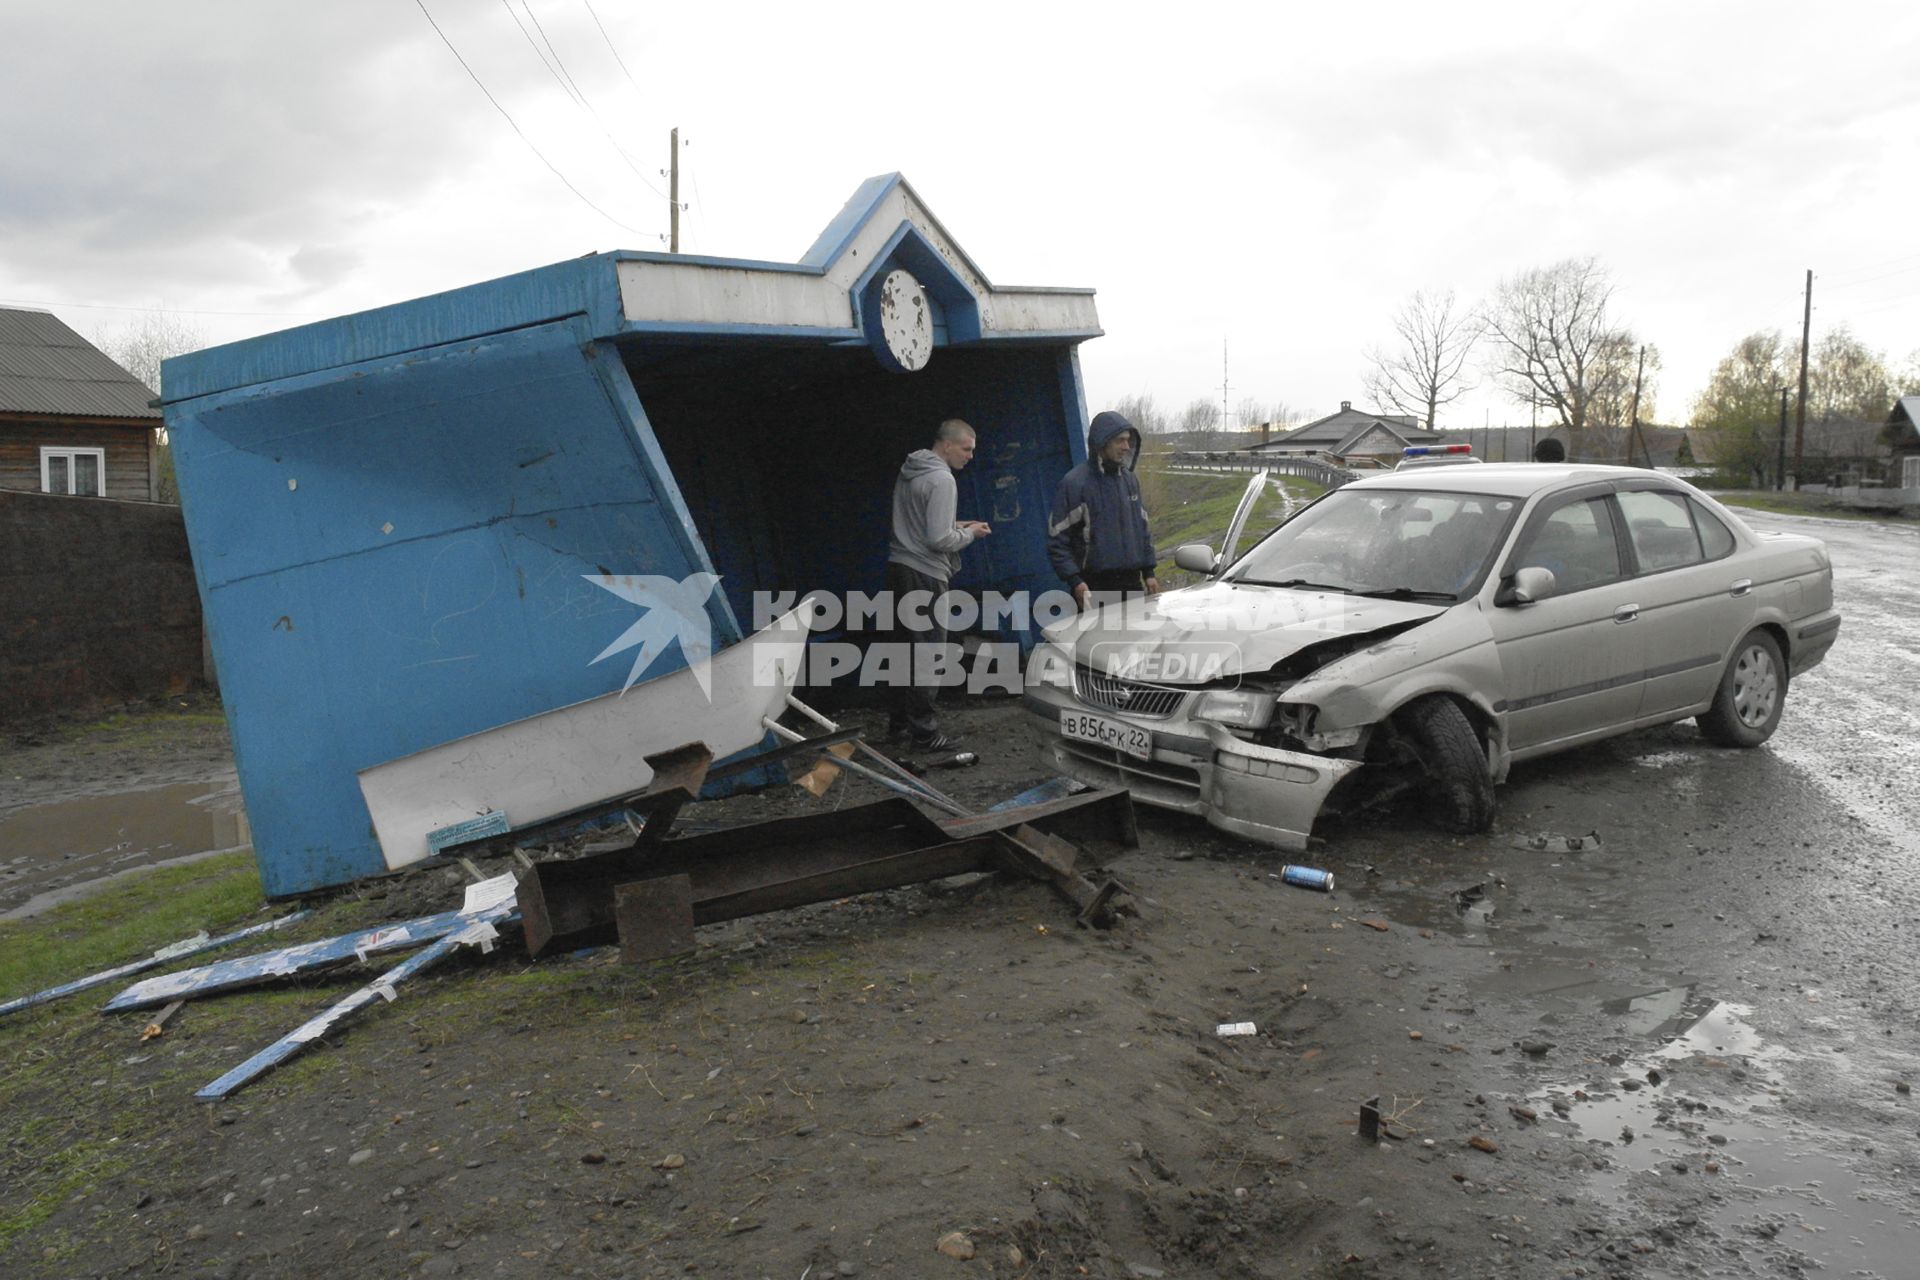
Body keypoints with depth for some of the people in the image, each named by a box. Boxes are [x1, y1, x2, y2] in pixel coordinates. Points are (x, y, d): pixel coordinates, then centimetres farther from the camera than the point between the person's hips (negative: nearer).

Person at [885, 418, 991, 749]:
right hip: (925, 575, -9)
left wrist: (955, 525, 15)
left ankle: (899, 722, 24)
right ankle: (924, 732, 0)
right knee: (927, 654, -4)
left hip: (899, 569, 9)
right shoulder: (942, 480, -14)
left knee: (906, 649, 16)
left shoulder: (909, 472, 15)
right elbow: (939, 540, -19)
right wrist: (969, 534, -2)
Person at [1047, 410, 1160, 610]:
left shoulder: (1130, 480, 12)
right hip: (1094, 588, -6)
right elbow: (1057, 539, -9)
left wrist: (1148, 572, 15)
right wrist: (1074, 580, -17)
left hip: (1132, 584, 6)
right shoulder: (1075, 482, -8)